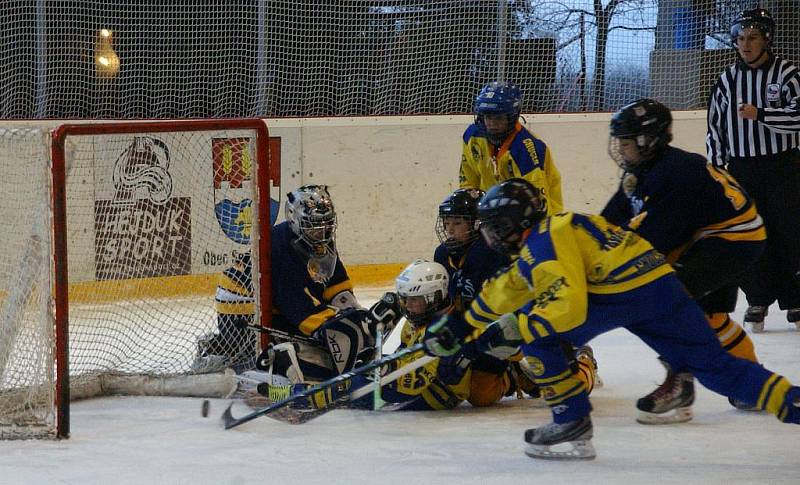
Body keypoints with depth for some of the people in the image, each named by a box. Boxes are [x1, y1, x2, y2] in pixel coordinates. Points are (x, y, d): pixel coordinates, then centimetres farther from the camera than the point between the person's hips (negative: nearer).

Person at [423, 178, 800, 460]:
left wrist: (513, 330, -17)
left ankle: (573, 424, 0)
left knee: (534, 332, -2)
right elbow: (503, 293, 32)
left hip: (624, 289, -10)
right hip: (661, 285, 10)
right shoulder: (536, 242, 23)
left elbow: (568, 305, -20)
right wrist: (458, 327, 33)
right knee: (713, 366, 11)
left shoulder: (544, 243, -8)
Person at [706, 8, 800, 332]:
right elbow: (715, 127, 14)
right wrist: (715, 168, 9)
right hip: (741, 169, 3)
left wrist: (760, 114, -24)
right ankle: (758, 301, 8)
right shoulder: (728, 80, 10)